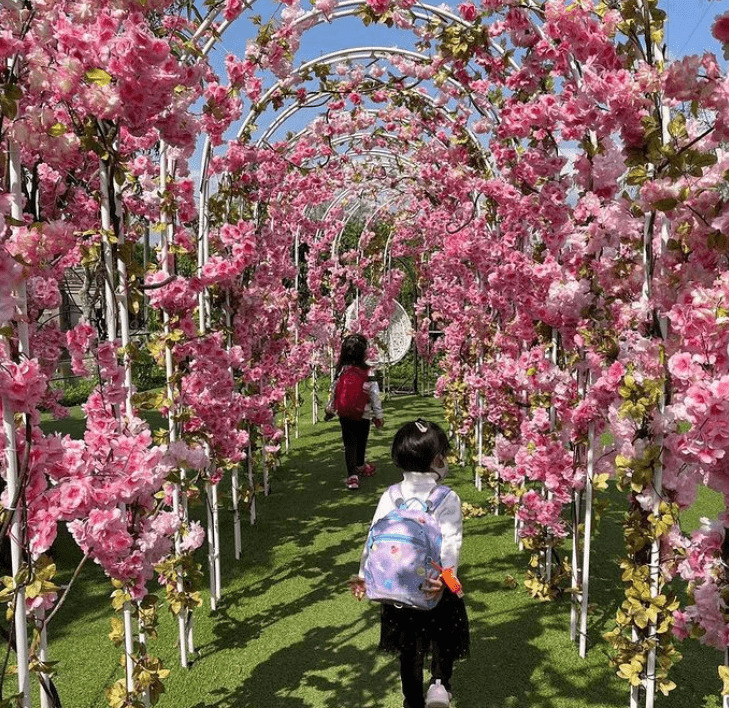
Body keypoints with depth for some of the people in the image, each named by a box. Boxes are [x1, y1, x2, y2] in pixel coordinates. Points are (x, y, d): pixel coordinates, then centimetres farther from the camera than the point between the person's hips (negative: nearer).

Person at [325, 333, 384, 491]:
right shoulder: (368, 372, -14)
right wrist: (379, 415, 1)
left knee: (349, 444, 4)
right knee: (361, 442, 20)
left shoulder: (340, 370, -5)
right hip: (363, 414, -1)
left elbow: (334, 391, 3)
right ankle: (360, 466, 43)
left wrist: (330, 410, 18)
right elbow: (375, 395, -9)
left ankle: (352, 476, -6)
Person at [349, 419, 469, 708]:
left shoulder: (389, 497, -2)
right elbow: (450, 542, -24)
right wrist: (446, 574, -32)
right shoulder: (448, 498, -11)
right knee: (442, 639, 20)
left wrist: (365, 575, -5)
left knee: (409, 651, 19)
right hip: (438, 589, -3)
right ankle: (439, 683, 0)